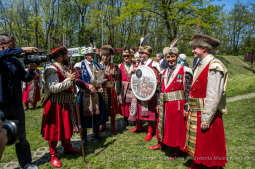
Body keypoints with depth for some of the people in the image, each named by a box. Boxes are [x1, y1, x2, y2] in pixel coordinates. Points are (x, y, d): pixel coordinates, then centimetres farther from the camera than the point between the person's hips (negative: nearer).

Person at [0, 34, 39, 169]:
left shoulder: (15, 61, 8)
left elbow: (26, 78, 9)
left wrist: (32, 69, -8)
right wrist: (22, 49, -28)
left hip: (16, 104, 4)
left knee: (21, 137, 14)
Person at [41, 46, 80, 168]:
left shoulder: (64, 68, 11)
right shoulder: (52, 69, -17)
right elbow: (53, 88, -27)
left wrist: (74, 78, 3)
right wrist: (68, 80, -26)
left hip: (65, 104, 9)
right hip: (55, 105, -9)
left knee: (65, 127, 21)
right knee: (54, 129, 3)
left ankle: (67, 147, 39)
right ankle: (53, 156, 19)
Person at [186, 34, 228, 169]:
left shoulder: (214, 66, -18)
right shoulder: (200, 65, 10)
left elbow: (214, 96, -22)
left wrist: (206, 119, -21)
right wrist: (190, 109, 13)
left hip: (206, 113, -9)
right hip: (195, 113, 9)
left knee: (209, 146, 8)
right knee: (197, 144, 22)